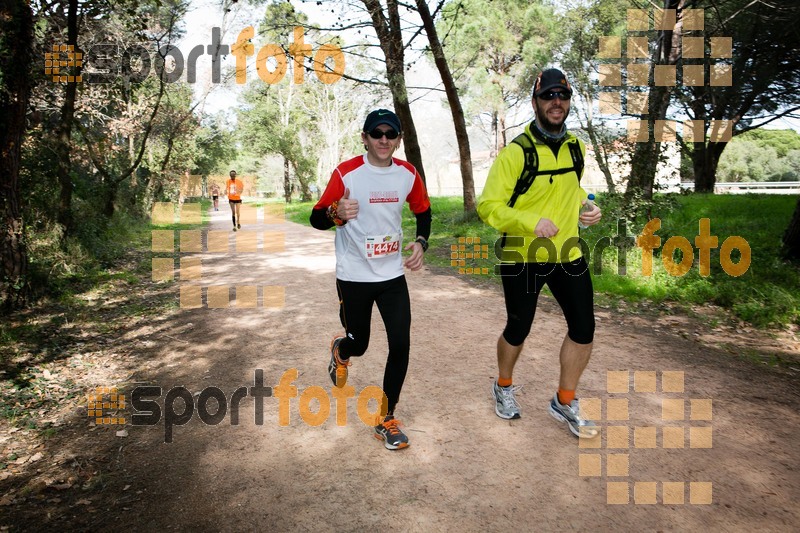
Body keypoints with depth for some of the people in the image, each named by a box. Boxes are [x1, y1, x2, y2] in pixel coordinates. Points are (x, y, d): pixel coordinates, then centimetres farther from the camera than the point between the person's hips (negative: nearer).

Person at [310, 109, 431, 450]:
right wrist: (337, 214, -34)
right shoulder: (346, 173, -13)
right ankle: (340, 350, 51)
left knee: (401, 345, -4)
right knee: (358, 344, 10)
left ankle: (386, 420, 15)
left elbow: (423, 212, 14)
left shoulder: (408, 174, -2)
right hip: (353, 277, -3)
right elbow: (316, 219, -11)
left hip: (392, 274, 3)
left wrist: (421, 243, -5)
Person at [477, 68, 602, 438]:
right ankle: (504, 387, 39)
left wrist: (587, 208, 5)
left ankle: (564, 403, 25)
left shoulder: (576, 146, 7)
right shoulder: (515, 152, -14)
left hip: (568, 253, 6)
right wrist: (531, 222, -28)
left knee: (584, 329, 5)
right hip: (523, 256, -5)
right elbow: (488, 206, -16)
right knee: (518, 330, 10)